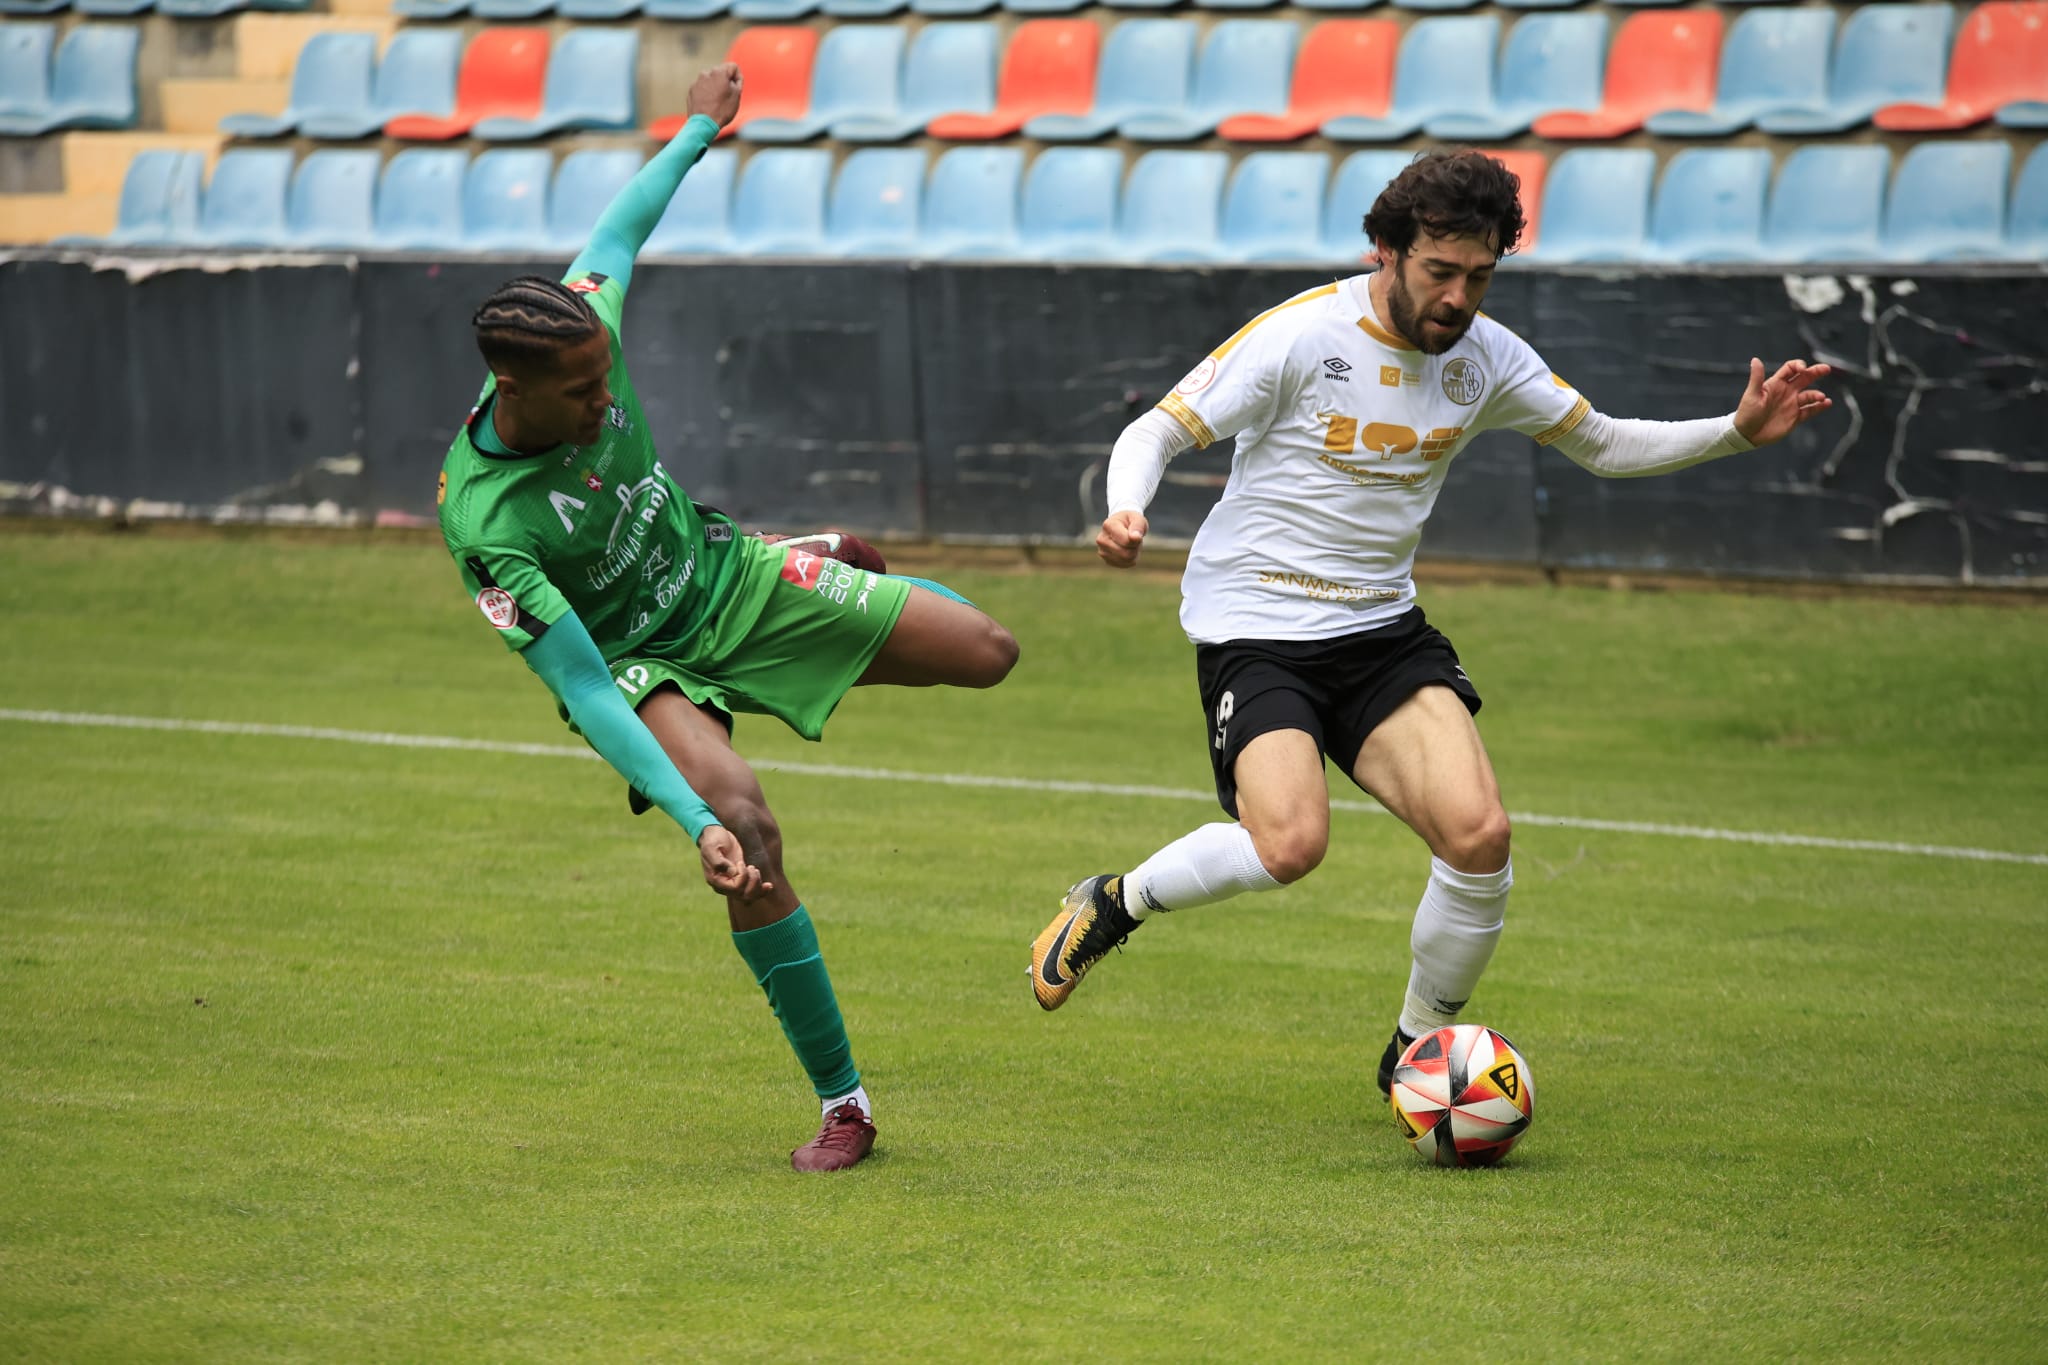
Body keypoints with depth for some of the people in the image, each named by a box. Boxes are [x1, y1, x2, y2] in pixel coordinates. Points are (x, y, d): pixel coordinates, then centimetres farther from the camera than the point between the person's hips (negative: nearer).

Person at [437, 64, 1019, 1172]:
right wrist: (695, 820, -44)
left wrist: (699, 130, 18)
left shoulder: (583, 330, -21)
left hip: (723, 574, 5)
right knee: (748, 825, -31)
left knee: (987, 652, -2)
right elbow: (584, 692, -36)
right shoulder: (485, 527, -35)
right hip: (635, 661, -5)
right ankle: (843, 1107, -16)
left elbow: (619, 230, 3)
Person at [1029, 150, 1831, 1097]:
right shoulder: (1301, 336, -14)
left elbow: (1607, 447, 15)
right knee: (1291, 844, -28)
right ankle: (1115, 904, 2)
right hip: (1255, 627, -5)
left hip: (1383, 630, 5)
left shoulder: (1484, 356, 3)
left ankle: (1416, 1053, 8)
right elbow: (1156, 432, -12)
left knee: (1479, 834, -16)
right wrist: (1125, 513, -34)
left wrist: (1737, 432, 0)